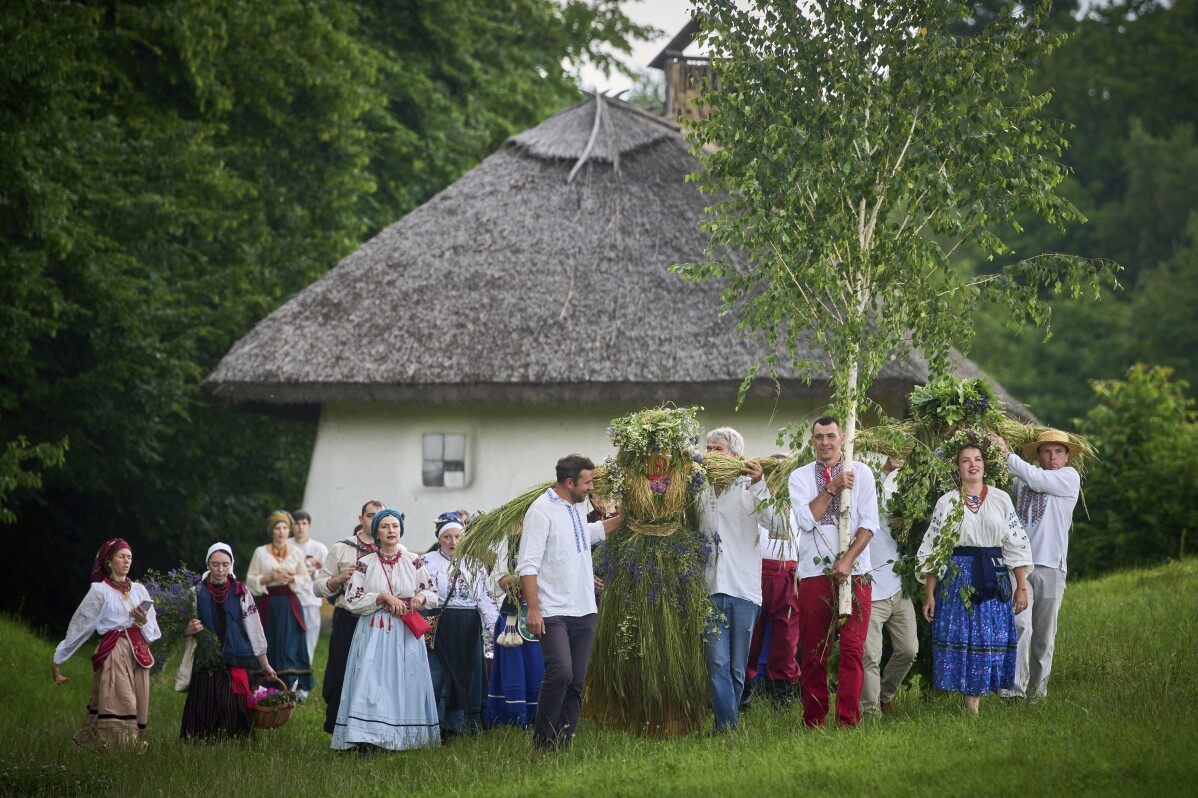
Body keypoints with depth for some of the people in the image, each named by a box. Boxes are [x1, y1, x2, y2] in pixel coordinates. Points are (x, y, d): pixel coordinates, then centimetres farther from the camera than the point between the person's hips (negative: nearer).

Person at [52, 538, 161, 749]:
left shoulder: (139, 590, 16)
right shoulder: (99, 591, 2)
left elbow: (153, 632, 16)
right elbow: (79, 628, 2)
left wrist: (144, 622, -7)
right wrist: (58, 660, 1)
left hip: (139, 654, 5)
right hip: (113, 653, -5)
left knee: (136, 711, 1)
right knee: (118, 708, -15)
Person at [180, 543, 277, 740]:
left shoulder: (240, 592, 5)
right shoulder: (197, 592, 5)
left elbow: (253, 629, 7)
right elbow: (185, 630, 10)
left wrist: (264, 664, 8)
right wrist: (189, 630, -15)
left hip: (236, 664, 0)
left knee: (235, 712, -6)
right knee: (204, 713, -4)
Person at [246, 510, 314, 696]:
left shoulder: (296, 553, 8)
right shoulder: (261, 552, 5)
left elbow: (307, 582, 9)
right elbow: (250, 581, 2)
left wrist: (291, 578, -9)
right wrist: (269, 578, -12)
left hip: (290, 606, 0)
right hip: (267, 605, 0)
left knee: (290, 646, -7)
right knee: (269, 647, -2)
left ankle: (292, 686, -5)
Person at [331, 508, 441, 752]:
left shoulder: (414, 562, 7)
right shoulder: (365, 564, 3)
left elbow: (433, 593, 15)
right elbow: (352, 601, -2)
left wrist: (421, 597, -7)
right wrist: (383, 597, -13)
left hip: (406, 634, 2)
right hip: (374, 632, -2)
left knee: (405, 683, 0)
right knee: (371, 683, -13)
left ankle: (405, 736, 6)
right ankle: (366, 739, -19)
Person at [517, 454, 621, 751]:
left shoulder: (579, 506, 14)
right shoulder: (541, 511, -11)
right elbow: (528, 565, -15)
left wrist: (619, 520, 33)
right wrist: (533, 609, -20)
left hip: (584, 612, 8)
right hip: (554, 613, -8)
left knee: (576, 682, 5)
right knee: (560, 673, -21)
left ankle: (563, 744, 9)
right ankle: (542, 741, -8)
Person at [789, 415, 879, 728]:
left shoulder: (861, 473, 7)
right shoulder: (800, 477, 9)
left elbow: (869, 523, 0)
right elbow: (806, 519, -5)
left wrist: (848, 560, -11)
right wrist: (832, 488, -10)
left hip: (853, 572, -1)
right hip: (814, 573, 1)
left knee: (852, 648, -9)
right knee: (813, 651, 3)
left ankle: (848, 720, -9)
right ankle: (814, 721, 9)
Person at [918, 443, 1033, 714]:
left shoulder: (1001, 500, 9)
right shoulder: (946, 502, 5)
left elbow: (1016, 544, 9)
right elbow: (932, 550, 4)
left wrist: (1022, 587, 3)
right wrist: (929, 594, -1)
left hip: (993, 581, 1)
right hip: (957, 579, -1)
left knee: (990, 639, -4)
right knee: (960, 638, -7)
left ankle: (975, 705, 2)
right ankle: (970, 708, -2)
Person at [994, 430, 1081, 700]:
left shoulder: (1069, 477, 4)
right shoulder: (1021, 479, 13)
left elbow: (1037, 480, -10)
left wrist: (1006, 454, -7)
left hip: (1050, 566, -1)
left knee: (1044, 635, 4)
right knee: (1020, 626, -14)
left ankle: (1037, 690, 15)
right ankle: (1014, 689, -18)